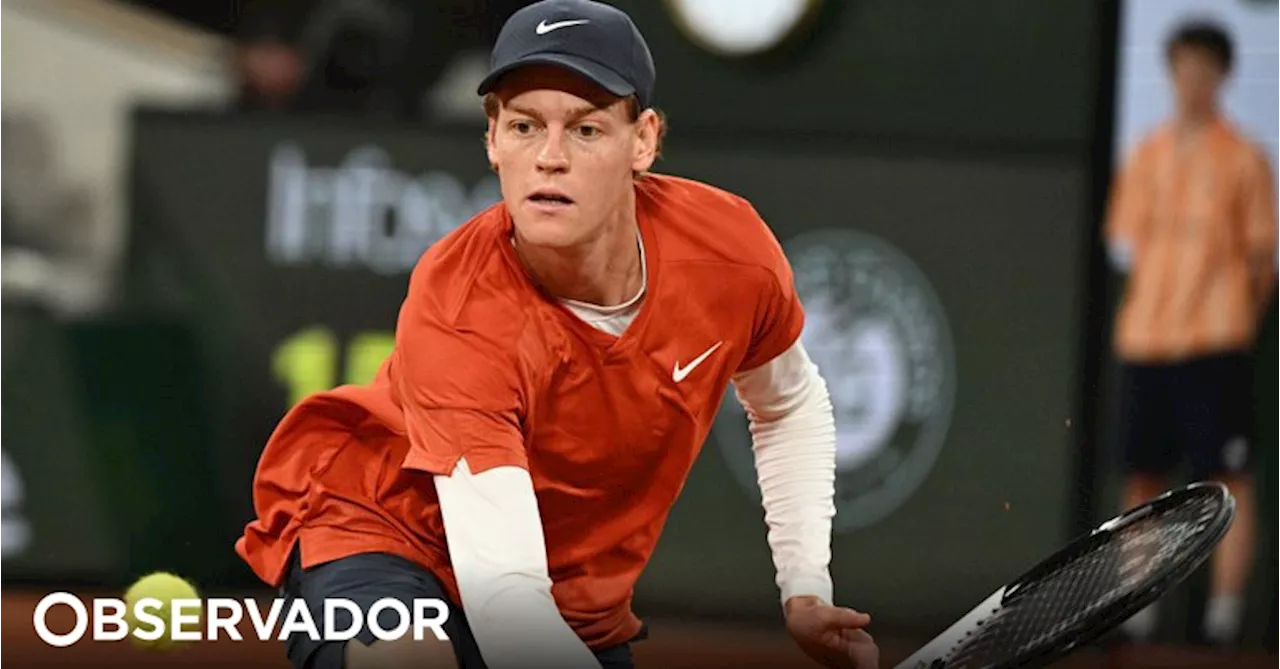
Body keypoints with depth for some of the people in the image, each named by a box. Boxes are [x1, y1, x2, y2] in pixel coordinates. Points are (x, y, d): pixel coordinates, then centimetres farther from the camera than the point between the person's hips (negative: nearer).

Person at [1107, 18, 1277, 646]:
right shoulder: (1146, 156, 13)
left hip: (1215, 342, -4)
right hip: (1144, 337, 4)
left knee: (1229, 477, -8)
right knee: (1143, 477, 6)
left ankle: (1225, 607, -8)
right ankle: (1139, 607, 13)